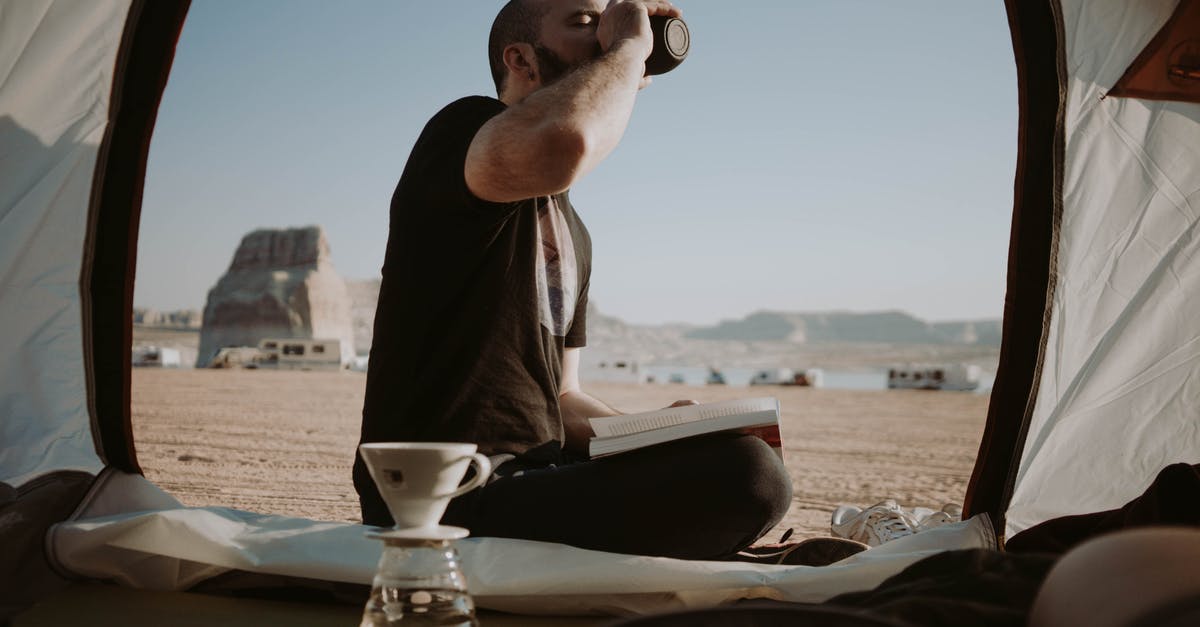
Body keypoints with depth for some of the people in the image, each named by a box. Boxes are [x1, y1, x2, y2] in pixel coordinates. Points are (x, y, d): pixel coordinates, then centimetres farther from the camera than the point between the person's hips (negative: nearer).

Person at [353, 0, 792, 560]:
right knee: (750, 473, -24)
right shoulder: (465, 128, -5)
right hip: (455, 501, -9)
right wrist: (627, 47, -11)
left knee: (750, 458, 17)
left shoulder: (571, 233, 22)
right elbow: (559, 145, -31)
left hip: (532, 478, 9)